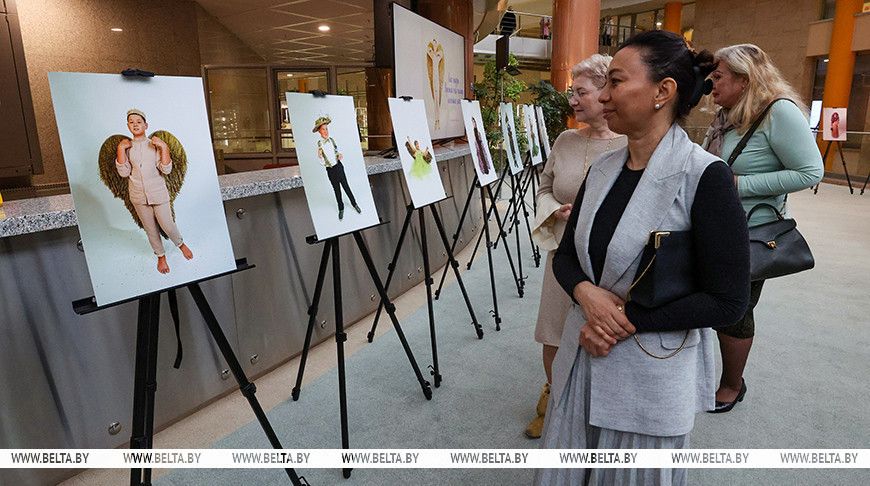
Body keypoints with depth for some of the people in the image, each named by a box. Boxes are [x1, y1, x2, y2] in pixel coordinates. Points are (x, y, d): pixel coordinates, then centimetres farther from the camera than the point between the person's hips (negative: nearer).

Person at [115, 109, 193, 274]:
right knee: (150, 229, 12)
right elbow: (124, 173, -7)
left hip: (158, 193, -2)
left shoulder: (155, 145, -4)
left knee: (167, 225, -3)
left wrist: (164, 147, -19)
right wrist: (120, 149, -11)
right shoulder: (126, 147, 2)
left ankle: (181, 244, 28)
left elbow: (166, 170, -12)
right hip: (139, 196, 3)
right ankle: (161, 257, 29)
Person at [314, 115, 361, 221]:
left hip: (338, 166, 1)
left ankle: (354, 204, 28)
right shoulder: (319, 144, -11)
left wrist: (339, 155, -11)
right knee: (337, 190, 13)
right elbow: (322, 162, -9)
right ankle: (341, 208, 31)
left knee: (346, 186, 10)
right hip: (330, 170, -1)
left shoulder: (331, 140, -5)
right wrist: (319, 156, -29)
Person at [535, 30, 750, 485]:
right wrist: (586, 292, -14)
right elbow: (565, 255, 6)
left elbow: (727, 302, -16)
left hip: (652, 374, -5)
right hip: (584, 355, 6)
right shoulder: (602, 168, 1)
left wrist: (628, 319, -19)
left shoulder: (704, 176, -17)